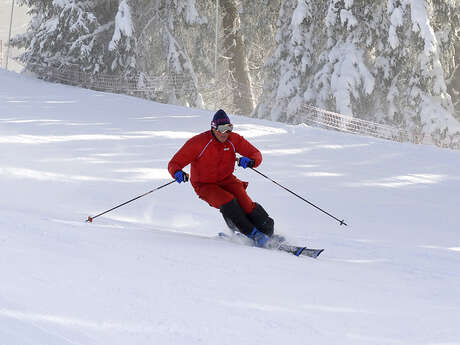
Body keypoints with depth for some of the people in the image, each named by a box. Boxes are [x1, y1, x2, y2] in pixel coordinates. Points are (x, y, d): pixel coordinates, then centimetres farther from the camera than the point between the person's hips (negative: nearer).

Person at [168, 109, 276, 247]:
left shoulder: (234, 139, -6)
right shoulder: (198, 142, -16)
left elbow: (256, 155, 0)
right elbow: (174, 163, -12)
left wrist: (249, 161, -25)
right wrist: (178, 173, -37)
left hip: (227, 180, 3)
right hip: (205, 186, -3)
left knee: (245, 202, -25)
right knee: (228, 202, -30)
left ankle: (268, 232, -17)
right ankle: (253, 234, -25)